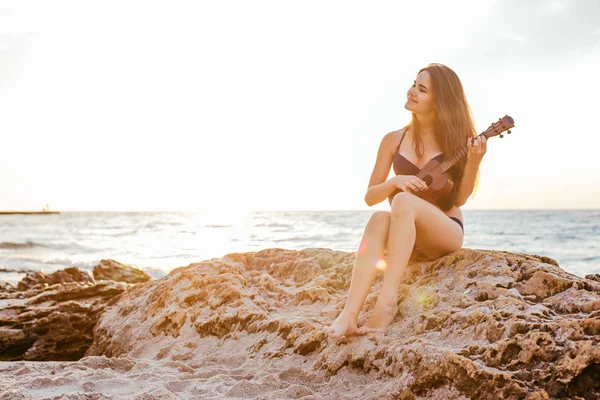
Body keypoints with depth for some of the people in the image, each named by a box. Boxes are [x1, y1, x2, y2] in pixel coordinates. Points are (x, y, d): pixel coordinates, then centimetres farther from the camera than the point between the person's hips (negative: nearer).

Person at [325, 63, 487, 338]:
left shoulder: (455, 138, 1)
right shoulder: (394, 140, 6)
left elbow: (459, 198, -4)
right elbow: (370, 197, 6)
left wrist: (473, 162, -19)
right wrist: (395, 181, -14)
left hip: (447, 233, -2)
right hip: (406, 236, 2)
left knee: (403, 201, -33)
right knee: (379, 219, -34)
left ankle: (388, 300, -41)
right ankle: (349, 315, -47)